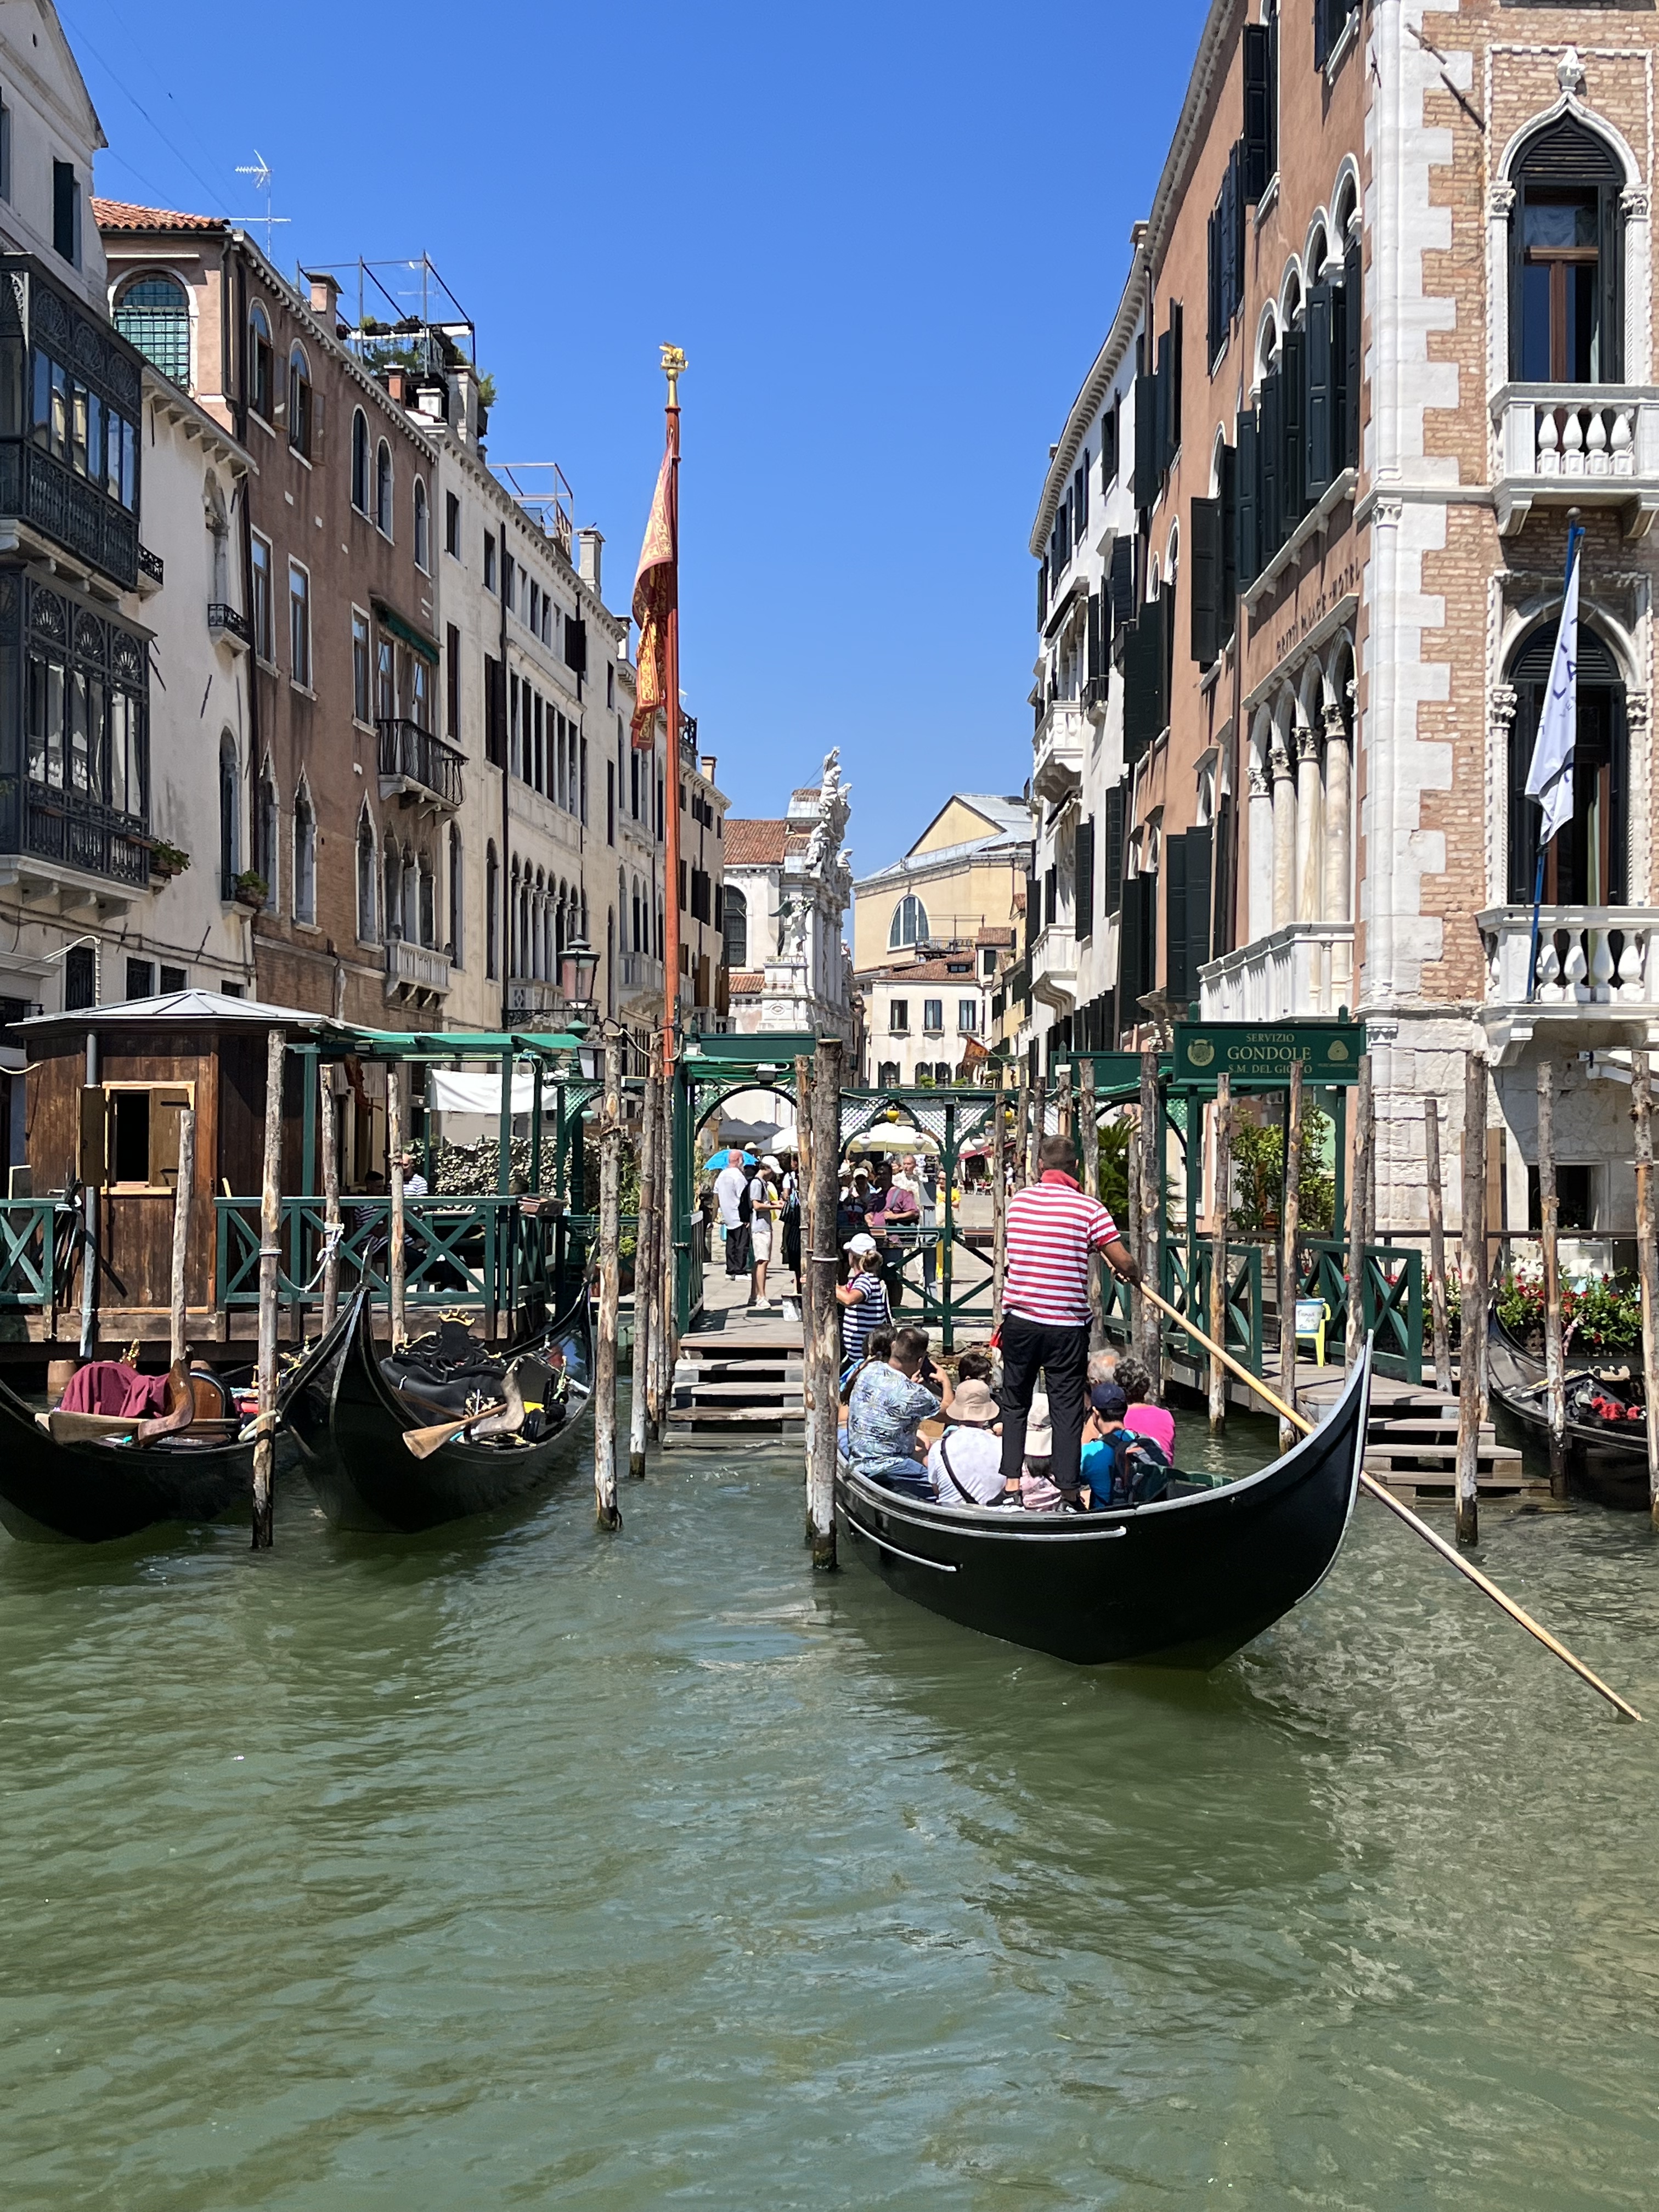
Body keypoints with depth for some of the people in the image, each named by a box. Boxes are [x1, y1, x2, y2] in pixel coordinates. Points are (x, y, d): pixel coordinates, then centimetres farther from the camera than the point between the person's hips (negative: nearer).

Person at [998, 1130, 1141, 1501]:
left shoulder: (1018, 1201, 3)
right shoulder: (1089, 1209, -9)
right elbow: (1124, 1262, -10)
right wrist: (1134, 1276, 12)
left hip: (1020, 1319, 3)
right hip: (1068, 1325, -3)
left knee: (1014, 1403, 15)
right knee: (1067, 1408, 5)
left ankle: (1010, 1478, 13)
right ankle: (1067, 1486, 6)